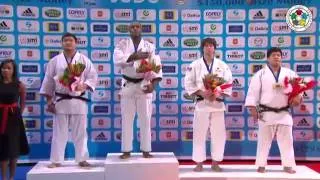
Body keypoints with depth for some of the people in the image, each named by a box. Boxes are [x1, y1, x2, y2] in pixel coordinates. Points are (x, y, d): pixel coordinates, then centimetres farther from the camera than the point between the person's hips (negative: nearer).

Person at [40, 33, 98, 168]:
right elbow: (48, 81, 6)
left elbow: (93, 76, 0)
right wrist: (49, 101, 1)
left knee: (80, 132, 6)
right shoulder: (55, 61, 5)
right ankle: (56, 160, 15)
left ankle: (82, 159, 17)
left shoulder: (84, 60, 3)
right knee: (59, 132, 6)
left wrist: (84, 86, -18)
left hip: (79, 101, 0)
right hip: (60, 101, 1)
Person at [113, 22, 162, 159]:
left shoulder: (149, 46, 4)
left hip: (144, 85, 0)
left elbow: (156, 66, -5)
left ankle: (146, 150, 13)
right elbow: (117, 59, -15)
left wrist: (154, 84, -18)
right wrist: (134, 56, -22)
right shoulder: (122, 44, 4)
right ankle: (126, 150, 14)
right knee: (127, 120, 5)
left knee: (145, 120, 4)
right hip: (128, 85, 0)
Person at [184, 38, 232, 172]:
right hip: (201, 103, -1)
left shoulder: (222, 65, 5)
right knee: (199, 133, 1)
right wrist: (202, 93, -14)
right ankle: (199, 163, 12)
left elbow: (228, 83, 2)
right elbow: (188, 83, -3)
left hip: (218, 103, 2)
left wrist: (217, 94, -13)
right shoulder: (195, 65, 1)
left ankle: (215, 162, 17)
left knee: (219, 133, 4)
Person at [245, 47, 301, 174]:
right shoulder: (260, 74, -2)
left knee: (286, 140, 7)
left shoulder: (289, 73, 6)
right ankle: (261, 165, 14)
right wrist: (252, 108, -12)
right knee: (264, 140, 5)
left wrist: (298, 97, -15)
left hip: (284, 113, 2)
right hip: (266, 113, -2)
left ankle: (288, 165, 17)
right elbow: (253, 92, -5)